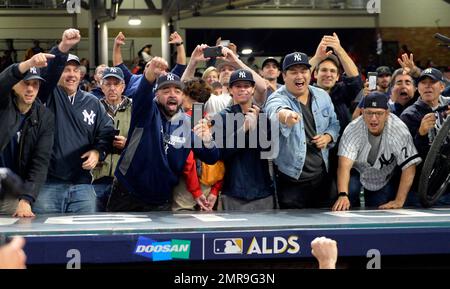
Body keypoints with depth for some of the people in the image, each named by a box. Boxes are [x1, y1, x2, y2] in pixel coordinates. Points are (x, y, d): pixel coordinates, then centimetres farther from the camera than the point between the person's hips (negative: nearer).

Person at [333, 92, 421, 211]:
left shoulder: (399, 129, -29)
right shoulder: (353, 129, -30)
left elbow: (409, 167, -27)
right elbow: (344, 165, -40)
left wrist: (399, 201, -33)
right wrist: (342, 195, -56)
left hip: (385, 177, 1)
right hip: (356, 172, -1)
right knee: (350, 188, -29)